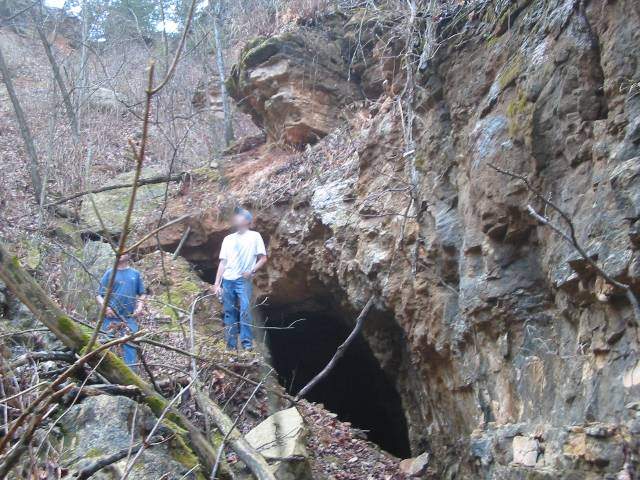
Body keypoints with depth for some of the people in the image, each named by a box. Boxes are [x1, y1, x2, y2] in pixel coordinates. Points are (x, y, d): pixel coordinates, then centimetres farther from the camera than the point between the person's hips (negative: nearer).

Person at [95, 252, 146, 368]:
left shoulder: (135, 274, 10)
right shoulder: (109, 273, 6)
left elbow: (142, 294, 14)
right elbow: (99, 296, 4)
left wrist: (140, 307, -4)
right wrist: (105, 307, -14)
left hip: (129, 319, 1)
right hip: (110, 318, -1)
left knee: (130, 347, -2)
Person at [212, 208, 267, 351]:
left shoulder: (254, 236, 7)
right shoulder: (228, 239, 19)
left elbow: (263, 258, 4)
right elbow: (223, 262, 17)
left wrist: (252, 271, -12)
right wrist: (217, 283, 9)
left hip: (244, 280, -4)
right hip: (227, 280, 4)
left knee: (245, 311, -15)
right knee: (229, 312, 3)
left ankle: (247, 343, -13)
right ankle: (231, 345, 6)